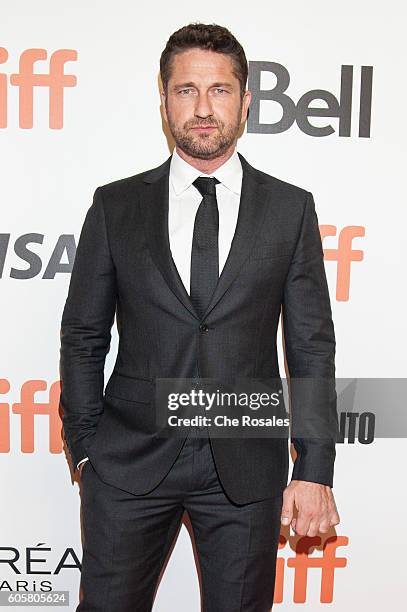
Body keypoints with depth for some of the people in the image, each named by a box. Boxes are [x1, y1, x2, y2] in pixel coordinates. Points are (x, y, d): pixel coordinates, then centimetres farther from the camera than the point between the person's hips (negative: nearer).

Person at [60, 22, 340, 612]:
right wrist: (86, 448, 2)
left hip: (247, 465, 0)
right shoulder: (115, 205, 2)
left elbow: (312, 346, 0)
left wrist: (315, 471, -3)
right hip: (131, 459, 1)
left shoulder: (291, 208, 1)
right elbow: (82, 336, 5)